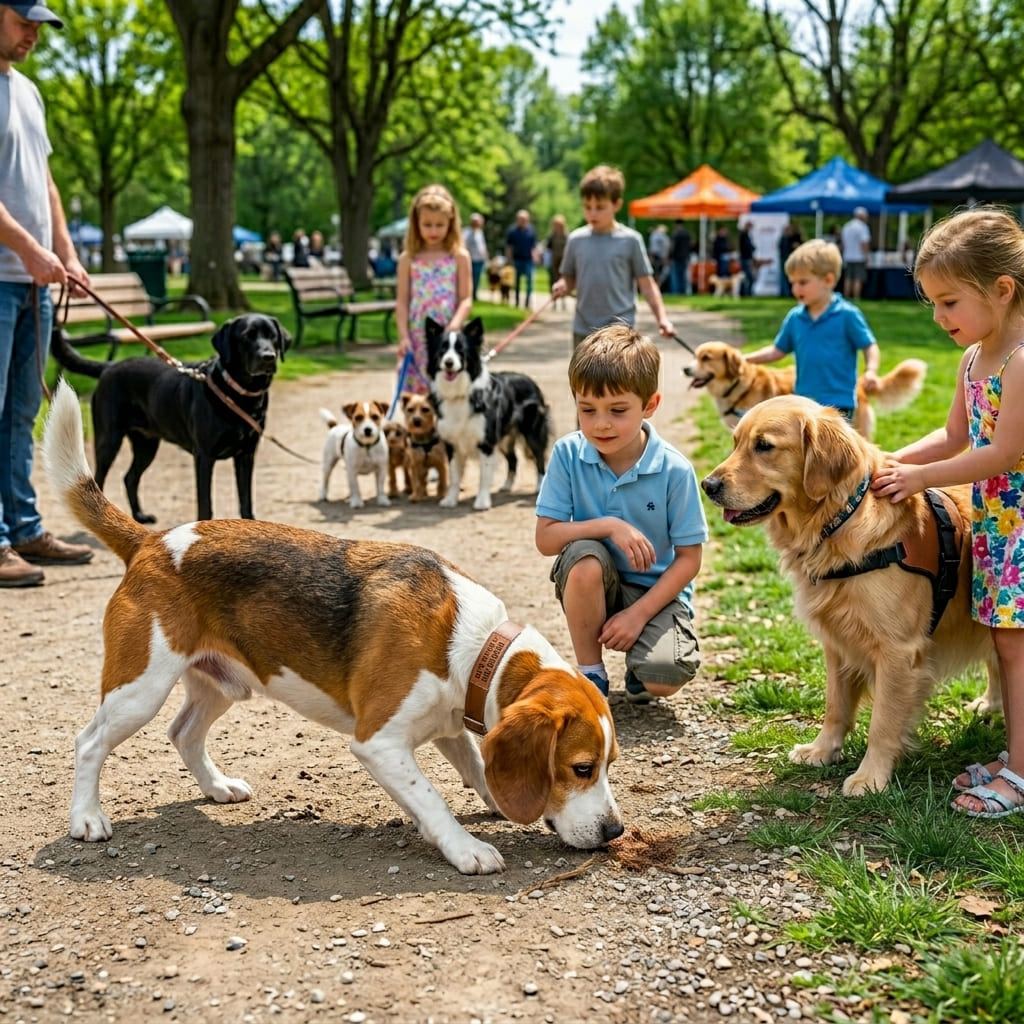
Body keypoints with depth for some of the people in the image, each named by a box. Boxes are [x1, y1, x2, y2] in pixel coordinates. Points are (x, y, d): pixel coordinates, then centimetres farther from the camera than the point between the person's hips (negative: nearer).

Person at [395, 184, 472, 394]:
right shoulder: (408, 259, 6)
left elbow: (466, 300, -1)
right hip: (417, 340, 1)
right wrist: (403, 336, -6)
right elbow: (402, 301, 4)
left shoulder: (459, 257, 3)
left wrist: (453, 329, -16)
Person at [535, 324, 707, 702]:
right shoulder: (567, 454, -12)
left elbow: (689, 557, -10)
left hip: (656, 589, -1)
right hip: (594, 587, 2)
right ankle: (591, 673, -11)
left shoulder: (674, 470, -15)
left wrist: (639, 613, -18)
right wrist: (609, 526, -27)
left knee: (664, 678, -28)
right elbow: (546, 538, -13)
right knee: (584, 554, -34)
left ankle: (638, 671, 13)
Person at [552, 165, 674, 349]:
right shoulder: (576, 239, 3)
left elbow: (646, 283, -3)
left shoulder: (630, 240, -5)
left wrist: (662, 317, -11)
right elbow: (569, 278, 11)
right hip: (583, 330, 4)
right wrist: (562, 287, -12)